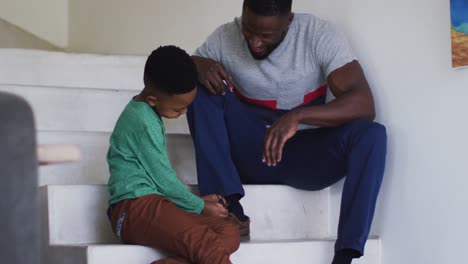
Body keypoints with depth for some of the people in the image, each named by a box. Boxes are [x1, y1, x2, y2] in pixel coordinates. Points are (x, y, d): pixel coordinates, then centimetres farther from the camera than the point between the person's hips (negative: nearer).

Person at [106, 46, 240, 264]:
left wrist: (196, 201, 24)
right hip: (136, 207, -10)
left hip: (151, 205, 10)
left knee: (230, 233, -10)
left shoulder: (142, 113, 21)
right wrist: (199, 206, 6)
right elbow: (163, 178, -8)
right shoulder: (144, 123, -10)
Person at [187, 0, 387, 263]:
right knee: (203, 88, -22)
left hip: (305, 155, -1)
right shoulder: (225, 37, -8)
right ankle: (227, 204, -29)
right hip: (250, 153, 1)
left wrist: (297, 117, -39)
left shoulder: (321, 35, -15)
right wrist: (198, 68, -25)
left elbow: (364, 104, -25)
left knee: (373, 134, -29)